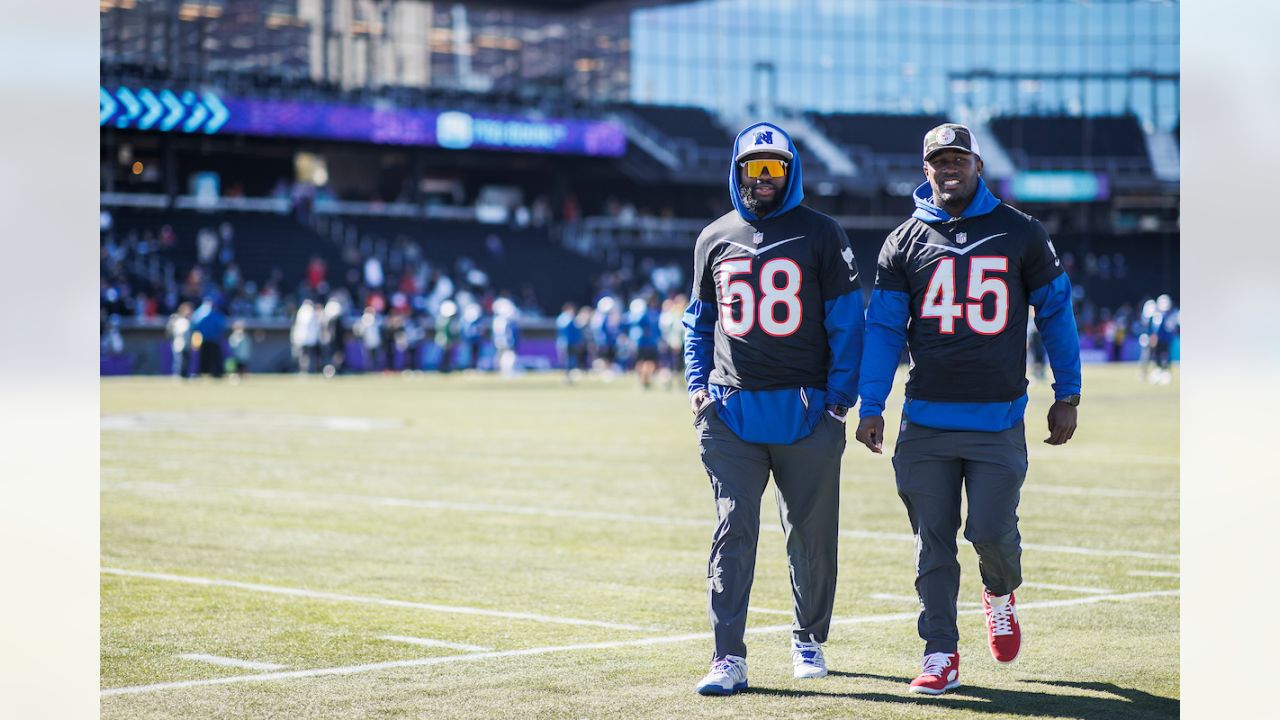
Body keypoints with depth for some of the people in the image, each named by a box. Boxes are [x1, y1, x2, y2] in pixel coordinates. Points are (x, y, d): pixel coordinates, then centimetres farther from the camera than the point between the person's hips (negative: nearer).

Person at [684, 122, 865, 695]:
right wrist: (697, 384, 7)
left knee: (811, 534, 7)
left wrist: (840, 395, -5)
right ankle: (729, 658, -8)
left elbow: (846, 320, 2)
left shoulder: (820, 234, 4)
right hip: (730, 411, 1)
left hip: (805, 411, -1)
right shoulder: (714, 239, 12)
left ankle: (808, 640, 26)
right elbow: (699, 321, 21)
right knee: (733, 531, -7)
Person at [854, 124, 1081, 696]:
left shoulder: (1021, 234, 5)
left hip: (998, 420, -1)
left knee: (991, 531, -7)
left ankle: (1000, 595, 27)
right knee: (932, 541, 1)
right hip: (927, 420, 1)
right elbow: (883, 327, 6)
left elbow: (1055, 312, 11)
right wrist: (871, 407, -1)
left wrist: (1067, 396, 8)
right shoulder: (905, 242, 6)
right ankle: (941, 655, 10)